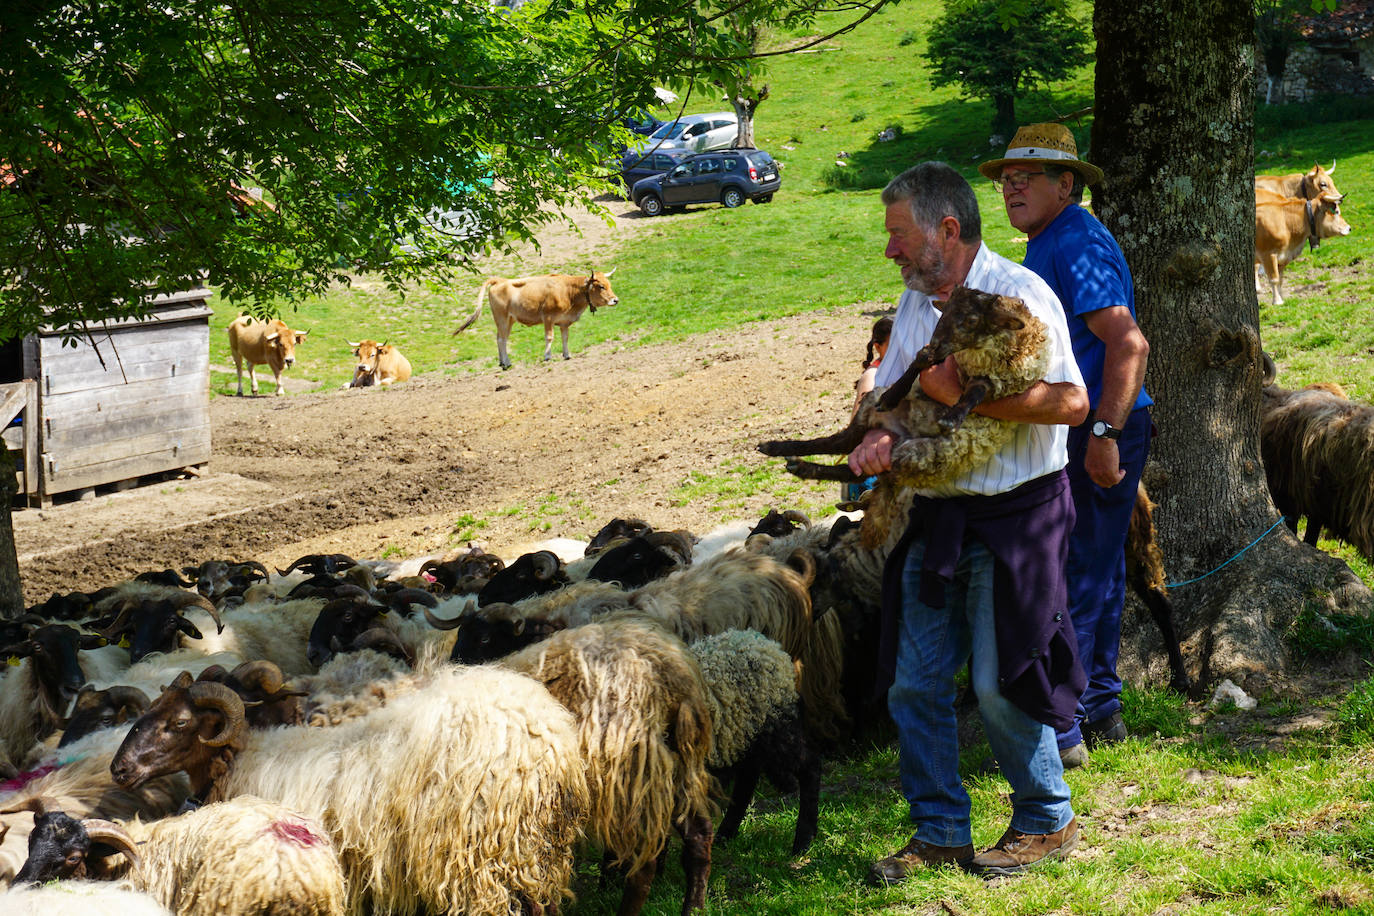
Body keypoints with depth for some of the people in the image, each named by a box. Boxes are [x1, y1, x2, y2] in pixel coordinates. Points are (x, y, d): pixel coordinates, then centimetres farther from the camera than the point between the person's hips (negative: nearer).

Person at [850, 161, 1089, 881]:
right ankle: (939, 832, 17)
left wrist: (966, 397, -23)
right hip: (936, 515, 7)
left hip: (1014, 513, -7)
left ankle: (1047, 822, 16)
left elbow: (1070, 402, -21)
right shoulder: (916, 302, 12)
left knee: (999, 685, -3)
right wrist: (880, 436, -9)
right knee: (914, 682, 5)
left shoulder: (1019, 294, -12)